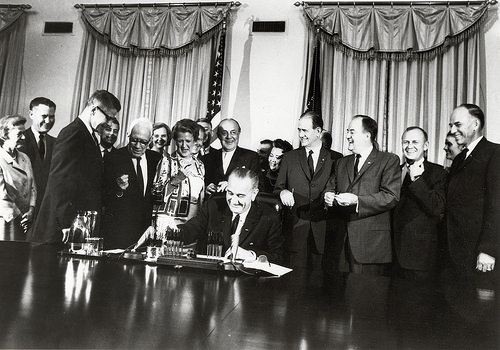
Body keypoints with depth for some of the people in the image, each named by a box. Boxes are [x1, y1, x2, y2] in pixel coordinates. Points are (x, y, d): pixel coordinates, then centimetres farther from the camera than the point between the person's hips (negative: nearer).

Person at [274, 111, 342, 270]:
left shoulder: (336, 159, 7)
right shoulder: (289, 158, 12)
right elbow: (277, 188, 10)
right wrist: (282, 192, -12)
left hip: (323, 232, -1)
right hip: (295, 229, 1)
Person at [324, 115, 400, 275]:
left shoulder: (389, 160, 1)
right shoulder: (342, 162, 21)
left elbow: (391, 197, -9)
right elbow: (331, 187, 22)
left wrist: (357, 200, -19)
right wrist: (328, 196, -2)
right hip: (339, 241, 5)